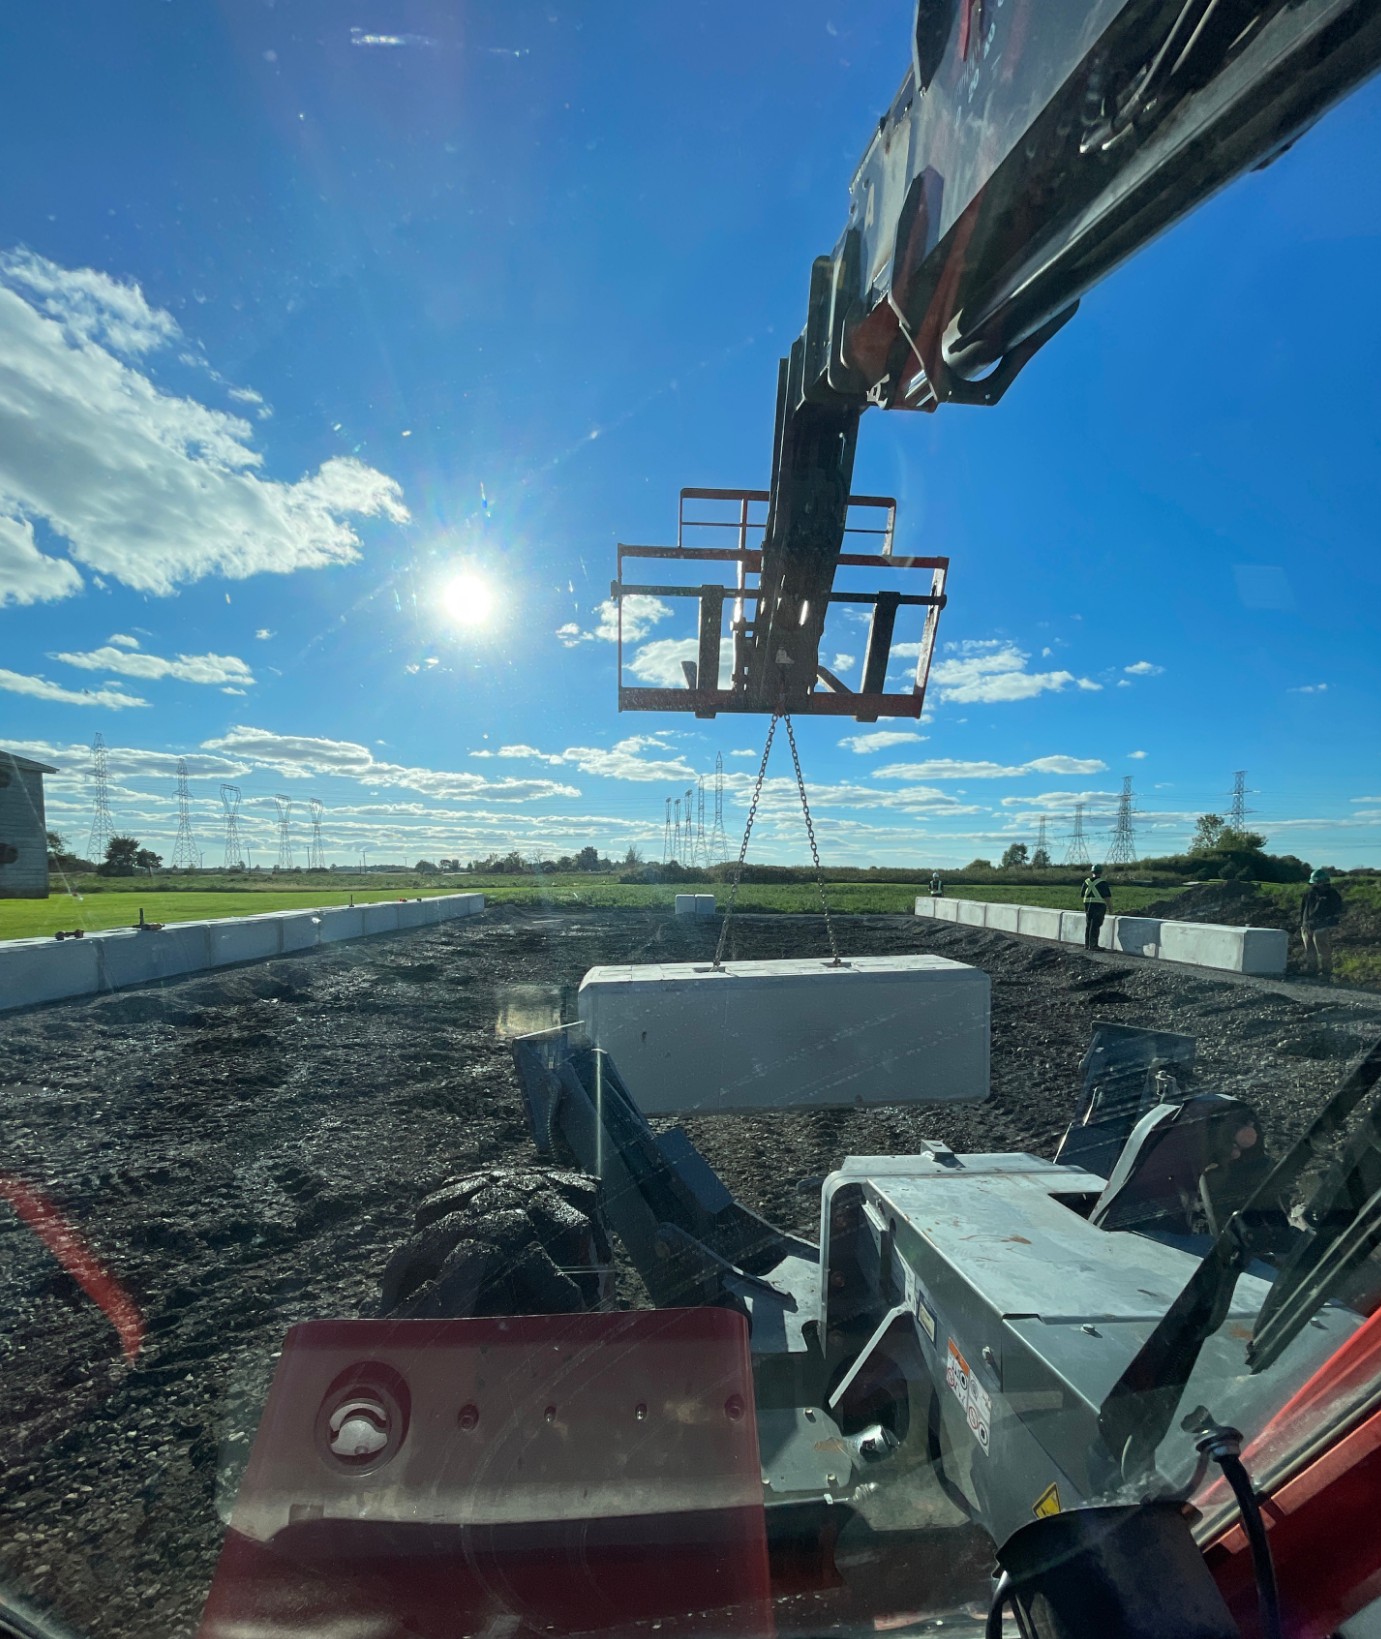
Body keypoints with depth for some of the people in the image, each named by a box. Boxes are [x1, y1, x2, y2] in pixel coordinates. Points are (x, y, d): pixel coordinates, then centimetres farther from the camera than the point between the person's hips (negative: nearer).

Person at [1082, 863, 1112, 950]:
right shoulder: (1102, 883, -9)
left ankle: (1087, 944, 15)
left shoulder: (1086, 882, 6)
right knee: (1095, 926, -2)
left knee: (1088, 926, 13)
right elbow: (1107, 897, -10)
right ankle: (1092, 945, -3)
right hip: (1099, 906, -5)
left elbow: (1083, 894, 11)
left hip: (1088, 906, 5)